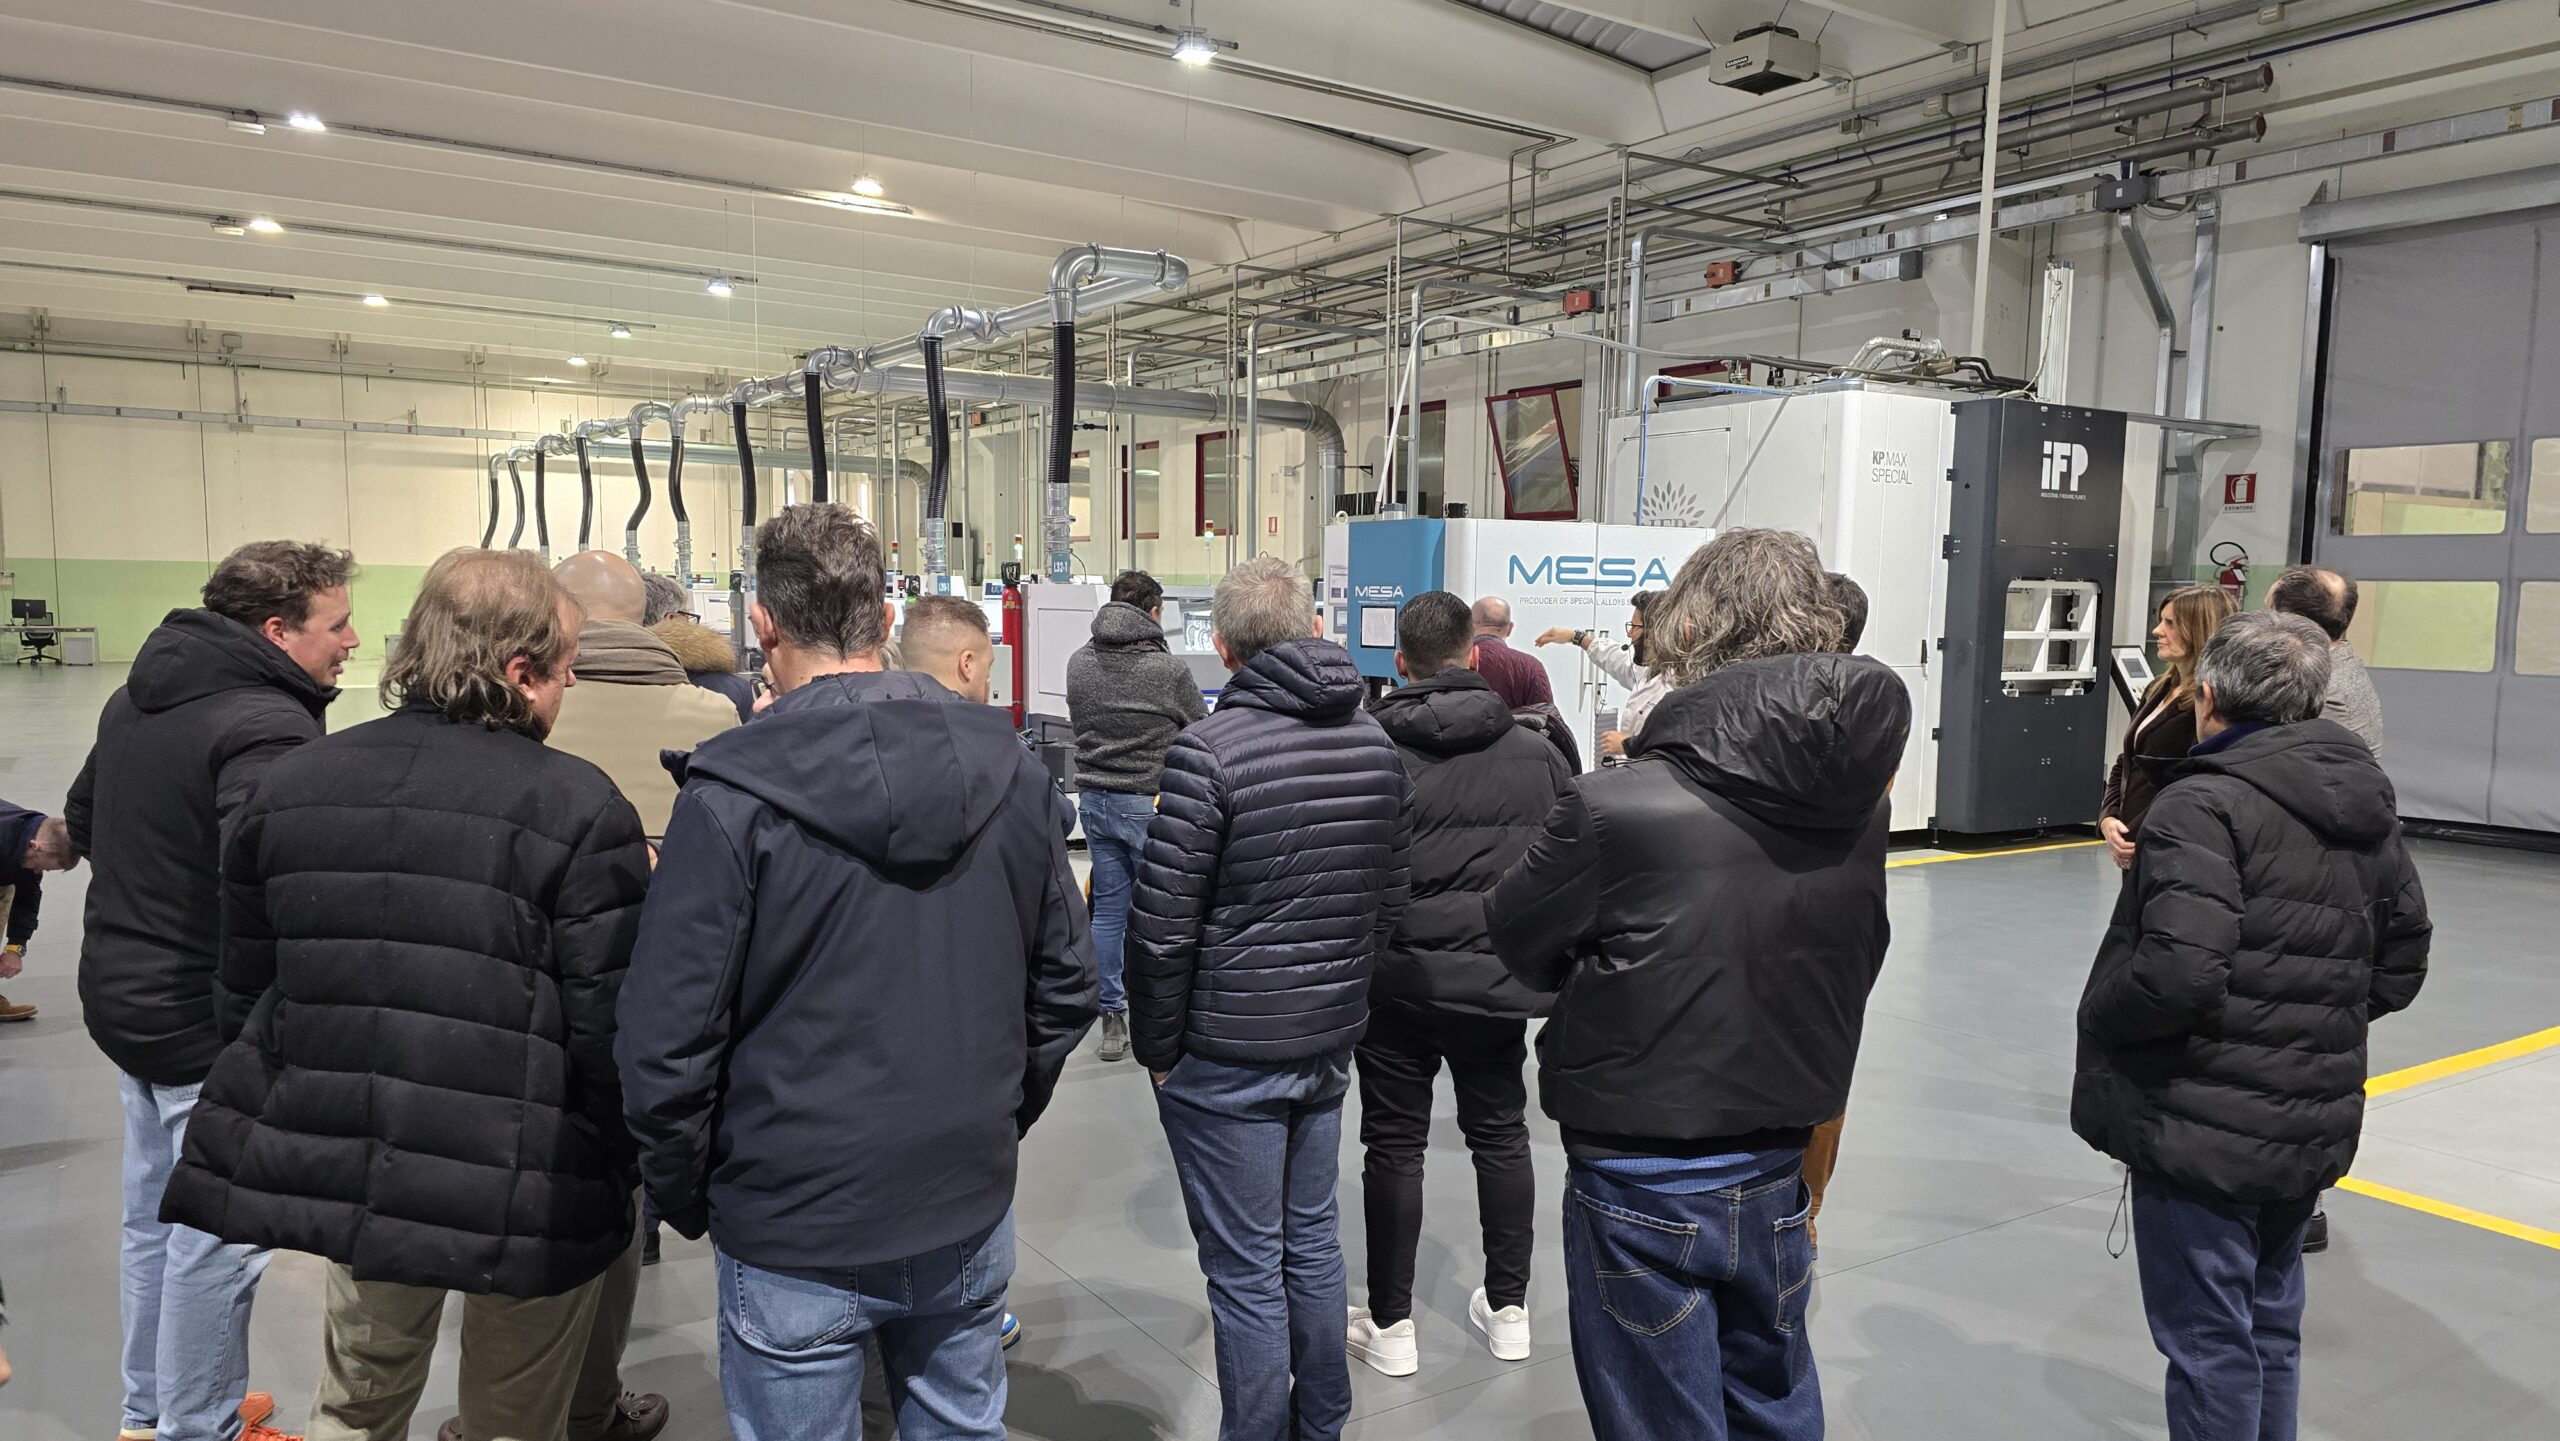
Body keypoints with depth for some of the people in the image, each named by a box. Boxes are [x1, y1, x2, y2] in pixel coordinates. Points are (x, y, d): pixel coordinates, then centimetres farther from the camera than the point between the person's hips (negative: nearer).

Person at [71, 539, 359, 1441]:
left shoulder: (137, 695, 8)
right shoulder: (267, 726, -24)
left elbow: (83, 821, 20)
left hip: (121, 995, 10)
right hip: (213, 1026, -10)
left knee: (155, 1215, 22)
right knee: (216, 1236, 4)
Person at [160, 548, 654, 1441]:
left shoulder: (292, 783, 2)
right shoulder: (578, 807, -17)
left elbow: (245, 996, 10)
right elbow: (613, 1032, -17)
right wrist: (615, 1169, 1)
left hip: (344, 1168, 5)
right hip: (526, 1191, -5)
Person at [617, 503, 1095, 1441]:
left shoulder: (733, 796, -18)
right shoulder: (1007, 767, -4)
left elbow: (668, 1041, -16)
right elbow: (1064, 986, 3)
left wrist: (684, 1195, 1)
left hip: (796, 1234, -4)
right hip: (972, 1218, 4)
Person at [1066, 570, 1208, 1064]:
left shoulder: (1079, 664, 2)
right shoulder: (1168, 670, -14)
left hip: (1094, 799, 5)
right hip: (1150, 804, -5)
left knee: (1107, 908, 10)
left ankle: (1112, 1019, 15)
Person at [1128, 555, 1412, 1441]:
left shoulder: (1209, 752, -17)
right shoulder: (1377, 745, 2)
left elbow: (1161, 927, -16)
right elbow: (1389, 903, 9)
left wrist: (1156, 1046, -4)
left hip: (1226, 1056, -6)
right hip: (1331, 1041, 6)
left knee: (1247, 1270, 5)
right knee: (1312, 1244, 20)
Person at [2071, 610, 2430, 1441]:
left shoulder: (2205, 804, -19)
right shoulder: (2366, 806, 7)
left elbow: (2178, 972, -28)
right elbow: (2402, 961, 14)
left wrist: (2098, 1015, -10)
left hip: (2203, 1124, -8)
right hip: (2316, 1123, 8)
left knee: (2209, 1341, 4)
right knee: (2271, 1323, 22)